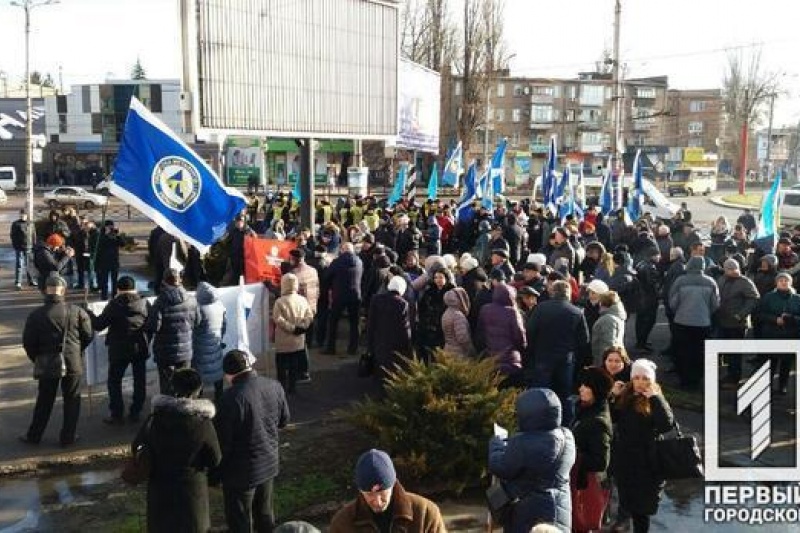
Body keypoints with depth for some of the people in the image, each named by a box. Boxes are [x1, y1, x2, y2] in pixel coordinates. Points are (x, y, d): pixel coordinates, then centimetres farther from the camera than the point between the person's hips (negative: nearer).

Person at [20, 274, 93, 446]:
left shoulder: (36, 315, -9)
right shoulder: (77, 311, -8)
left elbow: (28, 342, -3)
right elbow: (88, 336, -1)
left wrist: (37, 359, 15)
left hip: (47, 364, 1)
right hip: (73, 363, 0)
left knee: (44, 401, 15)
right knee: (71, 400, 12)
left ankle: (33, 436, 27)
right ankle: (67, 437, 17)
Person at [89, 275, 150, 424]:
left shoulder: (114, 305, -12)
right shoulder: (144, 303, -2)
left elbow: (99, 325, -9)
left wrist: (89, 314, 8)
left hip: (119, 350, -3)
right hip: (140, 349, 3)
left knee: (114, 381, 9)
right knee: (139, 381, 13)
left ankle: (117, 415, 9)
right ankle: (135, 413, 17)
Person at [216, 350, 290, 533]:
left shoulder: (232, 397, -27)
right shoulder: (274, 386, -7)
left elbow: (222, 440, -20)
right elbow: (284, 420, 8)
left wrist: (215, 471, -5)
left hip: (241, 471, -6)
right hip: (269, 463, 6)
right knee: (265, 514, 24)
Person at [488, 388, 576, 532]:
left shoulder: (523, 443, -26)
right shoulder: (567, 436, -1)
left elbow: (498, 468, -12)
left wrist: (496, 443, 6)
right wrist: (508, 445, 14)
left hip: (529, 515, -7)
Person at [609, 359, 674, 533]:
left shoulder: (655, 402, -10)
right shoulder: (623, 398, 3)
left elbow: (667, 424, -27)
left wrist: (655, 397, -25)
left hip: (645, 463, -4)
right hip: (623, 459, 4)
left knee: (641, 506, 6)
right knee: (626, 500, 17)